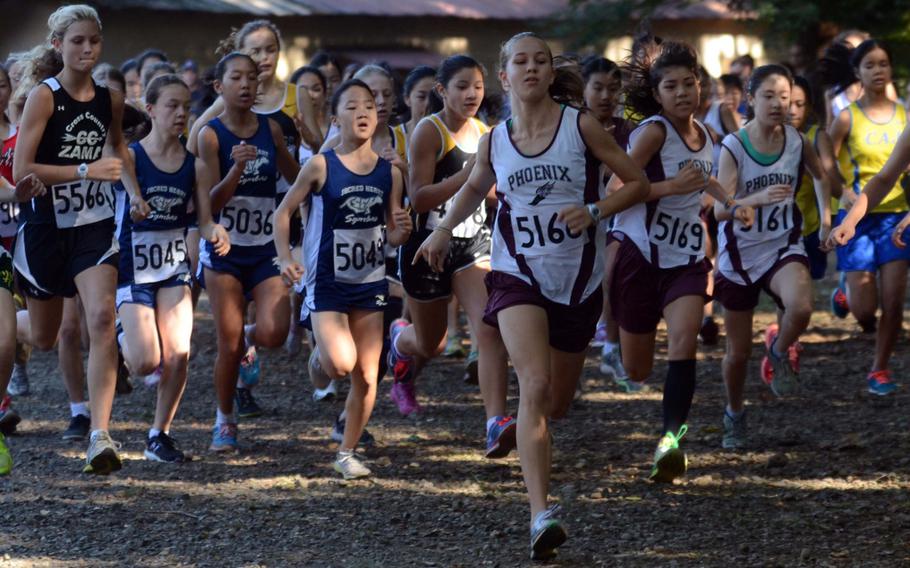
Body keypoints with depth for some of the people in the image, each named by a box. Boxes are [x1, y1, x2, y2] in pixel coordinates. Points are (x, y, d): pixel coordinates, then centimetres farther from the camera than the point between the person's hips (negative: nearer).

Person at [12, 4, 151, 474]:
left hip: (94, 224, 2)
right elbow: (21, 171, -19)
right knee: (41, 338, 11)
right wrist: (86, 170, -25)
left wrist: (134, 192, 11)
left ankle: (100, 436, -23)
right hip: (45, 225, -2)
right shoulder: (43, 97, -13)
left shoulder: (109, 99, 2)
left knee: (102, 319, -20)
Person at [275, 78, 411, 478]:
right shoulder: (321, 166, -9)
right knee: (340, 365, -21)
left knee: (367, 377, 3)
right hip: (327, 282, -4)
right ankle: (320, 353, 15)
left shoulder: (390, 173, 1)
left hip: (371, 283, 4)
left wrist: (402, 231, -15)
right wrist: (286, 258, -15)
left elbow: (393, 234, 8)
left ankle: (347, 454, 18)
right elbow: (283, 212, -2)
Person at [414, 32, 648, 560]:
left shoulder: (581, 126, -5)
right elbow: (475, 188, 24)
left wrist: (594, 211, -15)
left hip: (578, 279, 1)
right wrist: (444, 229, 10)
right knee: (535, 387, -22)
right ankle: (542, 515, -29)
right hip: (518, 274, -1)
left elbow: (638, 183, 0)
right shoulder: (495, 141, 2)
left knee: (557, 402, 13)